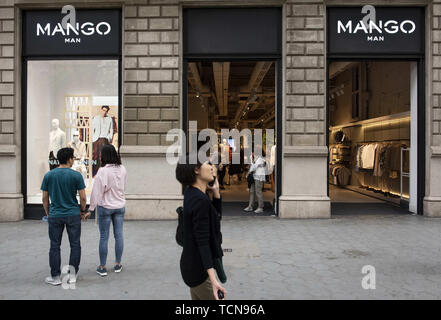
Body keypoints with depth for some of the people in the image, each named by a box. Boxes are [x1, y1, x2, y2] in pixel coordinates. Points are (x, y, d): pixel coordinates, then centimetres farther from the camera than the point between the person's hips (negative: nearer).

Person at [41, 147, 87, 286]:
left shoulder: (48, 175, 0)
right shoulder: (76, 175, -8)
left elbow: (45, 198, 4)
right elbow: (83, 197, -8)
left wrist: (48, 213, 16)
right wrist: (83, 210, 9)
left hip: (55, 216, 2)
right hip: (73, 215, -2)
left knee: (55, 246, 9)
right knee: (75, 245, 9)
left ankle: (55, 277, 15)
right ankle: (72, 275, 15)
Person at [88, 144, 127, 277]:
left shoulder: (103, 171, -17)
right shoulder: (122, 169, -2)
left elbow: (97, 191, -13)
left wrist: (91, 208, -4)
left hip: (105, 207, -4)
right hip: (120, 206, 4)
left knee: (104, 237, 5)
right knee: (118, 235, 10)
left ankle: (102, 267, 14)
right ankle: (118, 264, 20)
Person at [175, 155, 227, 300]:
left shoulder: (192, 193, 5)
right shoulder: (200, 200, -23)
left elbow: (217, 216, 14)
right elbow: (202, 241, -28)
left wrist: (215, 191, 1)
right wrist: (213, 279, -32)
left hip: (193, 264, 10)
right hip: (199, 268, -10)